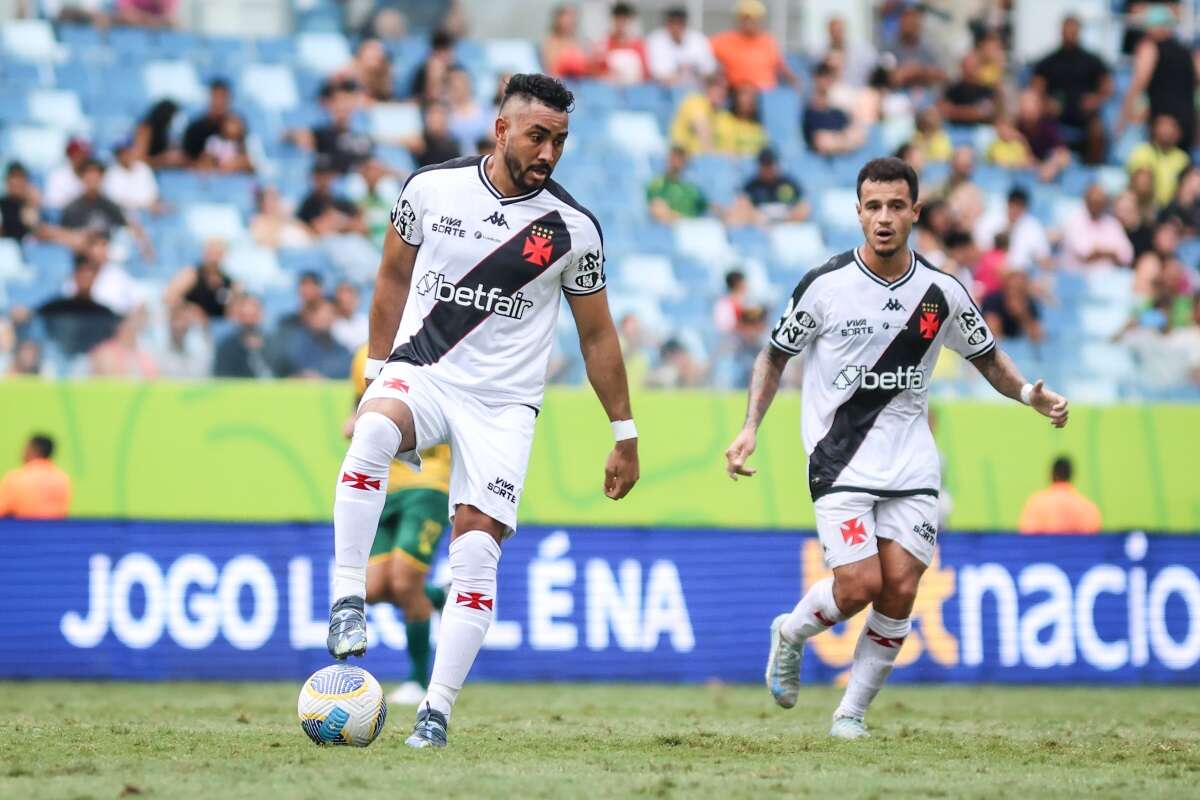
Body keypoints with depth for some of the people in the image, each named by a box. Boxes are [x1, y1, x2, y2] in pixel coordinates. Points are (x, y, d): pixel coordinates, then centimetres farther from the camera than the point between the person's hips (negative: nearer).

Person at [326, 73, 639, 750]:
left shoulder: (574, 229, -2)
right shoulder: (430, 188, -1)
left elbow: (598, 336, 9)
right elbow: (394, 279, 15)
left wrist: (625, 435, 10)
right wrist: (377, 373, 18)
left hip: (504, 406, 0)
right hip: (420, 372, 0)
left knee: (476, 550, -12)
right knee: (373, 430, -35)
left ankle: (437, 710, -6)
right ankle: (348, 598, -30)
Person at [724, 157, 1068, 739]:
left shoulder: (942, 293, 0)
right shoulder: (825, 285, -7)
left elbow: (987, 358, 15)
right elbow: (774, 356, 6)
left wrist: (1029, 394, -4)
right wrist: (751, 427, -6)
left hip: (912, 469, 3)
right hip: (840, 464, -3)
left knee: (900, 592, -6)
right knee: (859, 586, -15)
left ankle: (852, 711, 10)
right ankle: (790, 633, 17)